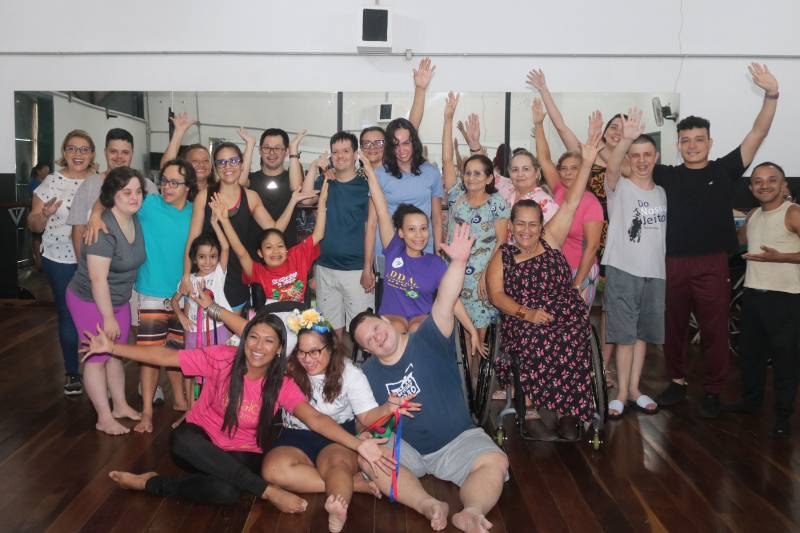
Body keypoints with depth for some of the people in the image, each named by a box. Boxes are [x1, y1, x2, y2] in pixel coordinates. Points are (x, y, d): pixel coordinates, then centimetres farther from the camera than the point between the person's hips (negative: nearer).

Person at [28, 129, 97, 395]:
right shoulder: (51, 182, -1)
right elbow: (33, 226, 2)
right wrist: (44, 214, -19)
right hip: (60, 260, 0)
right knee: (68, 315, 7)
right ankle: (72, 372, 24)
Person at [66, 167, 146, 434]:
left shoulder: (136, 220, -4)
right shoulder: (103, 229, -27)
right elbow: (97, 278, -26)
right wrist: (108, 317, -22)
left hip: (119, 300, 7)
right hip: (90, 301, -7)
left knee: (117, 354, 17)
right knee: (97, 357, 3)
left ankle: (120, 406, 31)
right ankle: (104, 418, 14)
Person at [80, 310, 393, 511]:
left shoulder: (282, 385, -11)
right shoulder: (221, 359, -12)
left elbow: (315, 419, -22)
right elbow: (165, 357, -9)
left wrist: (358, 444, -37)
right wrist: (111, 348, -14)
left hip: (239, 456, -1)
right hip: (198, 445, 1)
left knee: (226, 493, -37)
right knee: (184, 438, -38)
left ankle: (152, 484, -11)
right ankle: (270, 493, -30)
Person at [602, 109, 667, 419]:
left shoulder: (661, 193, 13)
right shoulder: (619, 187, -5)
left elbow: (661, 232, 20)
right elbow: (611, 168, -28)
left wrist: (664, 268, 13)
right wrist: (626, 139, -46)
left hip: (655, 273, 5)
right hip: (623, 271, -5)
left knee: (643, 334, 12)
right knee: (625, 336, -2)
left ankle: (634, 388, 24)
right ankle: (622, 393, 8)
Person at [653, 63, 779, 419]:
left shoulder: (725, 170, 2)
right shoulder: (668, 175, 5)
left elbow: (758, 133, -4)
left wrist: (771, 95, -16)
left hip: (712, 265, -2)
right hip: (674, 264, 2)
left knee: (714, 331, 5)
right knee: (673, 329, 12)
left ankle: (712, 391, 19)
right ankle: (677, 383, 29)